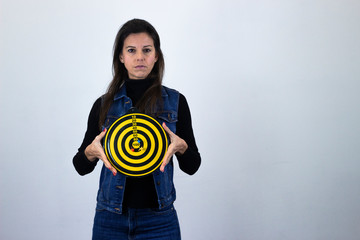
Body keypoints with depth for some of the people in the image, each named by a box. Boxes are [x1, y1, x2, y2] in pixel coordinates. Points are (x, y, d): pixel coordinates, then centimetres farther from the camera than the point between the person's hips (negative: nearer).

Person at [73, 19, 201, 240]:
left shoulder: (175, 101, 0)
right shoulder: (104, 105, 2)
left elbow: (192, 167, 2)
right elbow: (81, 167, 5)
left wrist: (181, 147, -18)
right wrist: (91, 152, -16)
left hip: (159, 219, -1)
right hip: (111, 217, 1)